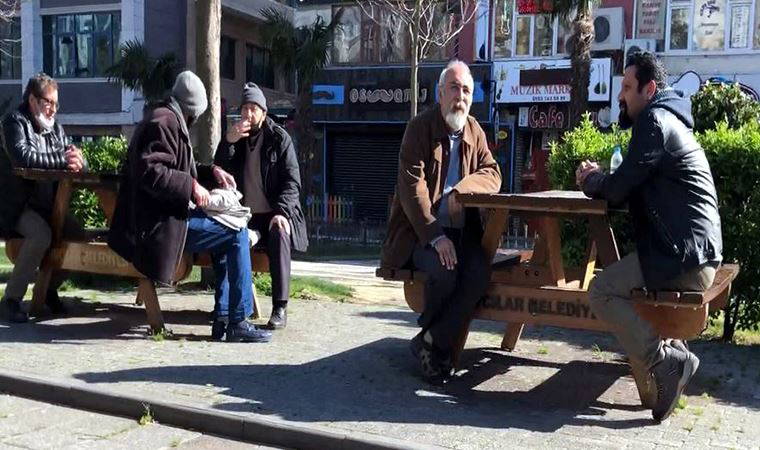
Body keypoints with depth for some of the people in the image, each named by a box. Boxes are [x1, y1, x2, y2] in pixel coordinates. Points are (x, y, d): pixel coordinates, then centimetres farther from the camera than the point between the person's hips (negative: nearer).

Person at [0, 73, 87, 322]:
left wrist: (76, 159, -15)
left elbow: (80, 161, 10)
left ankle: (50, 288, 6)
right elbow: (23, 157, -26)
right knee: (41, 234, -32)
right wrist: (63, 159, -23)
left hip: (46, 204, 7)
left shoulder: (55, 127, 14)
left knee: (76, 231, -15)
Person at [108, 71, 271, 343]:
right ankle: (238, 324, -7)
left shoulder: (167, 120, 20)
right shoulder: (164, 122, -13)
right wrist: (191, 186, -22)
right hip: (163, 224, -11)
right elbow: (150, 172, -25)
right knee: (237, 234, -11)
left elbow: (179, 168, 30)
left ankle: (223, 318, 15)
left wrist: (211, 172, 16)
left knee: (226, 232, 20)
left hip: (165, 216, 11)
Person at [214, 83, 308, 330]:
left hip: (274, 213, -2)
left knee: (279, 235, -35)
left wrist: (281, 212, -19)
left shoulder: (279, 138, 2)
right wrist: (228, 142, -14)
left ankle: (280, 308, -31)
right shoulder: (234, 137, 12)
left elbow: (292, 181, -3)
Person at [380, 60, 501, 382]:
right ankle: (437, 342, -4)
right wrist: (435, 237, -24)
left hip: (461, 230, 4)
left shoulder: (475, 131, 12)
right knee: (443, 271, -33)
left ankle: (430, 342, -11)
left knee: (480, 272, -26)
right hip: (421, 231, -4)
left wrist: (462, 190, -15)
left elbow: (492, 174, 8)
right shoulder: (419, 127, -5)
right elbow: (412, 187, -14)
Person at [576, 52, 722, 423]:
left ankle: (666, 362, -14)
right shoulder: (667, 119, 22)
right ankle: (671, 348, 12)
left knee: (602, 292, -12)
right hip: (694, 252, 11)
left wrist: (591, 180, 4)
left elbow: (619, 189, -16)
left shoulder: (655, 120, -11)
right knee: (617, 279, 24)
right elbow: (634, 187, 23)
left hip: (685, 254, -11)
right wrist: (599, 179, 9)